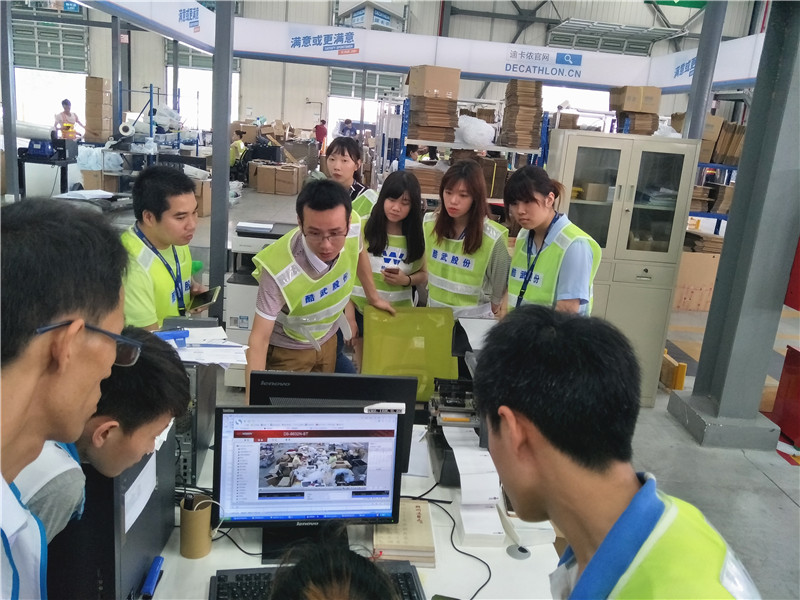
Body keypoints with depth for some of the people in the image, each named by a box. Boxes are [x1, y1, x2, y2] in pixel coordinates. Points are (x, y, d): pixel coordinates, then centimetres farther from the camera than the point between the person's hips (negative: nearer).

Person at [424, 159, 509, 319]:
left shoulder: (494, 238, -19)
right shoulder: (429, 224, -6)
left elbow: (499, 288, -7)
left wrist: (488, 314, 4)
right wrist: (434, 297, 12)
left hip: (472, 318, -4)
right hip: (434, 311, 4)